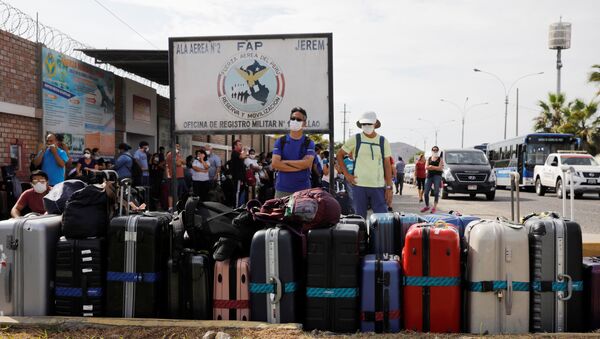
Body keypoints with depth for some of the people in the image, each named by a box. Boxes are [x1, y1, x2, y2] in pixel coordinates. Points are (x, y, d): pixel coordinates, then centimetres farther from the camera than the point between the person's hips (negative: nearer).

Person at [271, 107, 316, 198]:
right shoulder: (280, 141, 7)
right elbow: (275, 164, -6)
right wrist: (300, 166, -9)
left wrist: (285, 162, -7)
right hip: (282, 189, 1)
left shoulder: (309, 143, 5)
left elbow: (307, 163, -11)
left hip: (303, 189, -1)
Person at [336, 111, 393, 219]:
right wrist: (346, 174, 1)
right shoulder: (355, 140, 3)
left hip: (379, 187, 1)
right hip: (359, 186, -1)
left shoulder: (383, 142, 6)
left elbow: (387, 166, 6)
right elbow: (339, 155, 11)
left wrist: (389, 188, 0)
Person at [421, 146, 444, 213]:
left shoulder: (440, 159, 6)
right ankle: (427, 206, 19)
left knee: (436, 192, -11)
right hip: (429, 176, 3)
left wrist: (431, 166, -8)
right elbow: (426, 167, 2)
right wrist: (436, 167, -11)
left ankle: (434, 207, -5)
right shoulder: (429, 159, 16)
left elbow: (440, 168, -8)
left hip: (437, 176, -3)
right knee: (426, 193, 1)